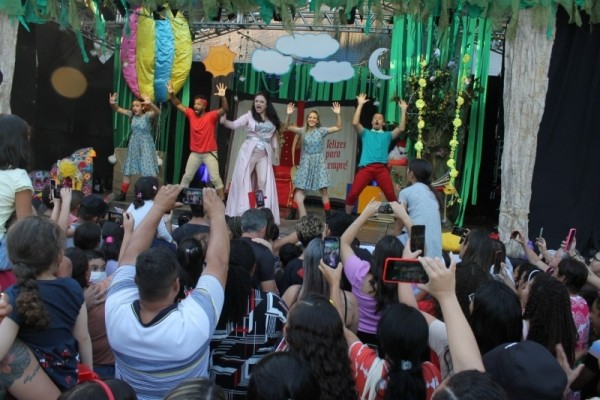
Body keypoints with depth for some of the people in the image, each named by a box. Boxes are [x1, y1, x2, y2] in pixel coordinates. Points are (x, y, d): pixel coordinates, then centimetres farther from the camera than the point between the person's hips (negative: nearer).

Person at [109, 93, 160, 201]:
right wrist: (112, 104, -22)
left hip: (146, 146, -6)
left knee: (149, 172, -7)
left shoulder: (148, 115, -13)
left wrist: (150, 104, -52)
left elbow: (157, 112, -33)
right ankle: (122, 194, 22)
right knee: (127, 170, 11)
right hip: (133, 146, 6)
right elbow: (118, 109, 1)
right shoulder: (132, 115, 2)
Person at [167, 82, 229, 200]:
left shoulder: (211, 116, -10)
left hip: (209, 153, -4)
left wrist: (223, 97, -39)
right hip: (195, 153, 5)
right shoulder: (191, 114, 2)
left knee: (215, 178, -7)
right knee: (186, 177, 11)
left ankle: (222, 201, -3)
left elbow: (225, 109, -22)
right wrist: (172, 94, -8)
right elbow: (178, 105, 7)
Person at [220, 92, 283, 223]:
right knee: (244, 180, 0)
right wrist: (224, 121, -32)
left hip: (264, 154, 2)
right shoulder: (249, 116, 0)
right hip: (249, 152, -2)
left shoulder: (272, 119, 10)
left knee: (264, 182, -4)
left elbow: (274, 136, 18)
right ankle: (242, 211, 9)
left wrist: (276, 152, 14)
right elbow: (234, 125, -13)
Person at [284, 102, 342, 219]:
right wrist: (289, 115, -14)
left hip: (318, 161, -2)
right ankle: (293, 213, 11)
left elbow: (338, 127, -6)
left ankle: (328, 215, 1)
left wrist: (337, 114, -20)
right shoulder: (303, 131, 3)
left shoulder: (322, 130, -2)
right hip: (306, 161, 2)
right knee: (299, 187, 1)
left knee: (323, 189, -3)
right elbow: (287, 127, 1)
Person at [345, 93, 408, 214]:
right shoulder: (366, 133, 22)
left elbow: (401, 128, 9)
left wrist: (403, 110, 7)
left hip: (382, 168, 1)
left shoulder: (387, 135, 23)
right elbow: (355, 123, 7)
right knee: (352, 194, -10)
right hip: (366, 168, 0)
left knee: (391, 195, -12)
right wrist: (360, 105, 5)